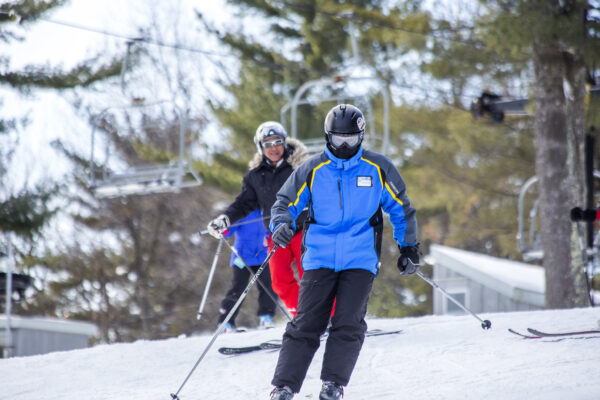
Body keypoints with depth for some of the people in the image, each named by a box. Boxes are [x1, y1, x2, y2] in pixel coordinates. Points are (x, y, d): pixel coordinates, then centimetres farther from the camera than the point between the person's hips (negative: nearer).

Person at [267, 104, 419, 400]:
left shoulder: (378, 168, 5)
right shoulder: (312, 170, 4)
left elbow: (400, 208, 16)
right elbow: (286, 202, 9)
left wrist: (409, 248, 16)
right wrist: (281, 225, -13)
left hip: (360, 260, 0)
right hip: (319, 259, 0)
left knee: (348, 325, -11)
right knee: (306, 325, -6)